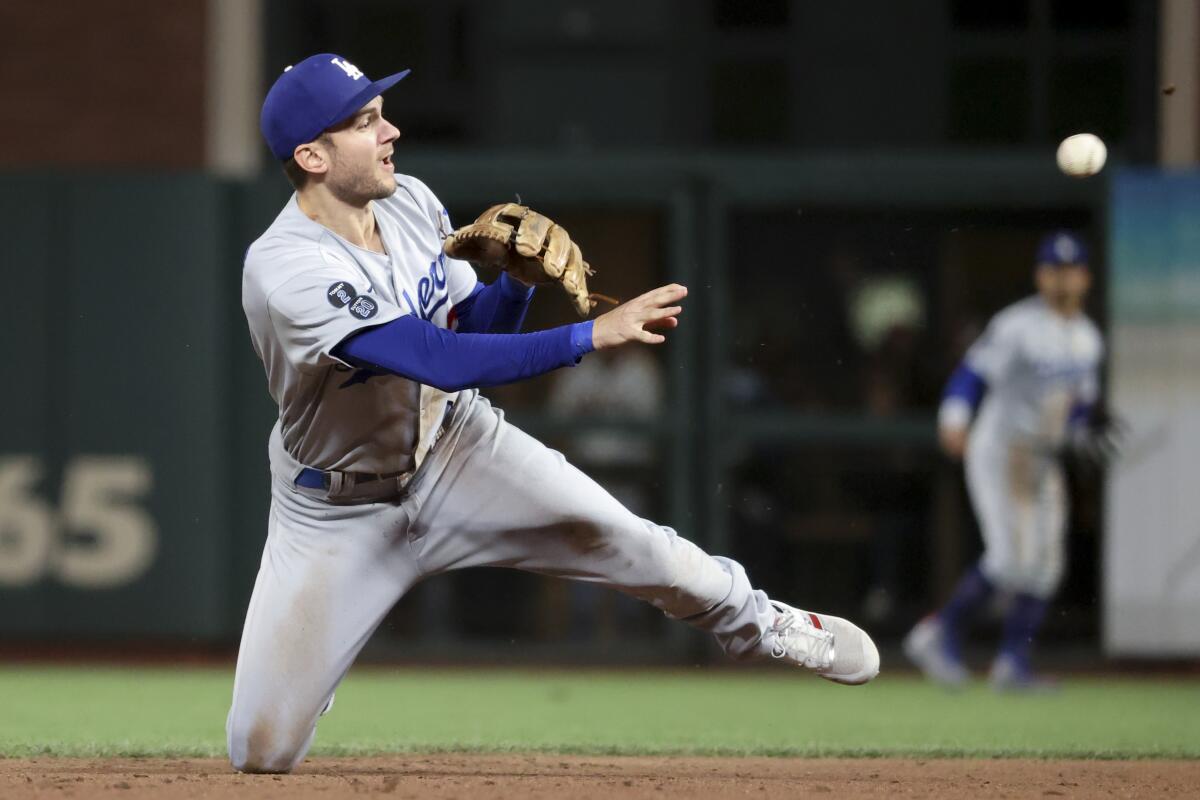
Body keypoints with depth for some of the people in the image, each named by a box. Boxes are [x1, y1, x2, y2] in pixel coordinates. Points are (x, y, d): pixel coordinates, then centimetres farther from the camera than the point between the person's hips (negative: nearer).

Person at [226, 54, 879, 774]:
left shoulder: (412, 204, -9)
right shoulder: (286, 270, -33)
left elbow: (473, 329, 4)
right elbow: (444, 362, -39)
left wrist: (518, 277, -18)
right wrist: (594, 334, -40)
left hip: (455, 445, 5)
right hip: (340, 504, -5)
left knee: (630, 544, -13)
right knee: (260, 747, -7)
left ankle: (758, 623, 15)